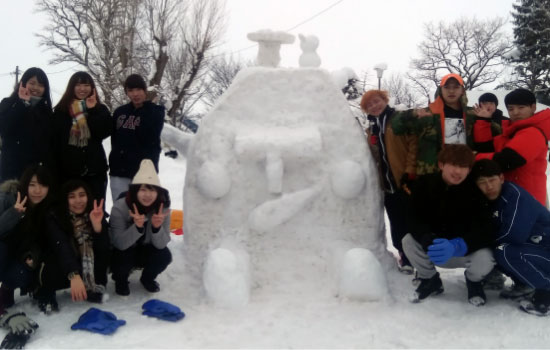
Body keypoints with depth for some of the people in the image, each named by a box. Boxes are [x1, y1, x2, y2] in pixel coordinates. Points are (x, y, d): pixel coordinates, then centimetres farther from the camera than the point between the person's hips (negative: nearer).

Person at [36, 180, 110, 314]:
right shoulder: (55, 218, -19)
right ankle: (45, 293, 0)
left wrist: (97, 226, -37)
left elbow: (105, 251, -21)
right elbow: (62, 247, -35)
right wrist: (74, 276, -51)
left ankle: (95, 286, -3)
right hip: (64, 268, -2)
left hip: (90, 268, 2)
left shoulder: (98, 215, -11)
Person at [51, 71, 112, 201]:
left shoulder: (100, 109, 9)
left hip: (94, 169, 0)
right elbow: (55, 142, 4)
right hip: (68, 170, 0)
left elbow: (104, 132, -9)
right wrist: (56, 169, -2)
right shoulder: (61, 110, 7)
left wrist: (93, 110, -11)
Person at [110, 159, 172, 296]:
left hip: (145, 251, 2)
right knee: (123, 257, -33)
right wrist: (137, 226, -46)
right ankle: (120, 280, 4)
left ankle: (148, 278, 9)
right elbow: (120, 244, -29)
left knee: (164, 255, -26)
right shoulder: (120, 208, -27)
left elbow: (161, 244, -21)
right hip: (122, 253, -2)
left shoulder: (162, 208, -20)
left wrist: (157, 227, -42)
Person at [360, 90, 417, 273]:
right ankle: (406, 257, 22)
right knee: (397, 224, 11)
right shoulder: (371, 129, 16)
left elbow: (414, 143, -10)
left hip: (405, 182, -6)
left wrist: (410, 171, -16)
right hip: (387, 185, 6)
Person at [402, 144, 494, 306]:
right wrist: (429, 242, -42)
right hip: (435, 246, 2)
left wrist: (456, 247, -48)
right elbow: (414, 220, -21)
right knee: (408, 241, -26)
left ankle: (473, 281, 9)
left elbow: (484, 232, -30)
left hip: (466, 251, -2)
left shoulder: (475, 192, -22)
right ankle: (430, 280, 6)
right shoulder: (424, 183, -15)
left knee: (484, 260, -33)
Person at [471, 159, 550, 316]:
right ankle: (525, 284, 10)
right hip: (531, 247, 9)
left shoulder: (514, 194, -21)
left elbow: (514, 235, -29)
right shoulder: (491, 200, 4)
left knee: (504, 252, -29)